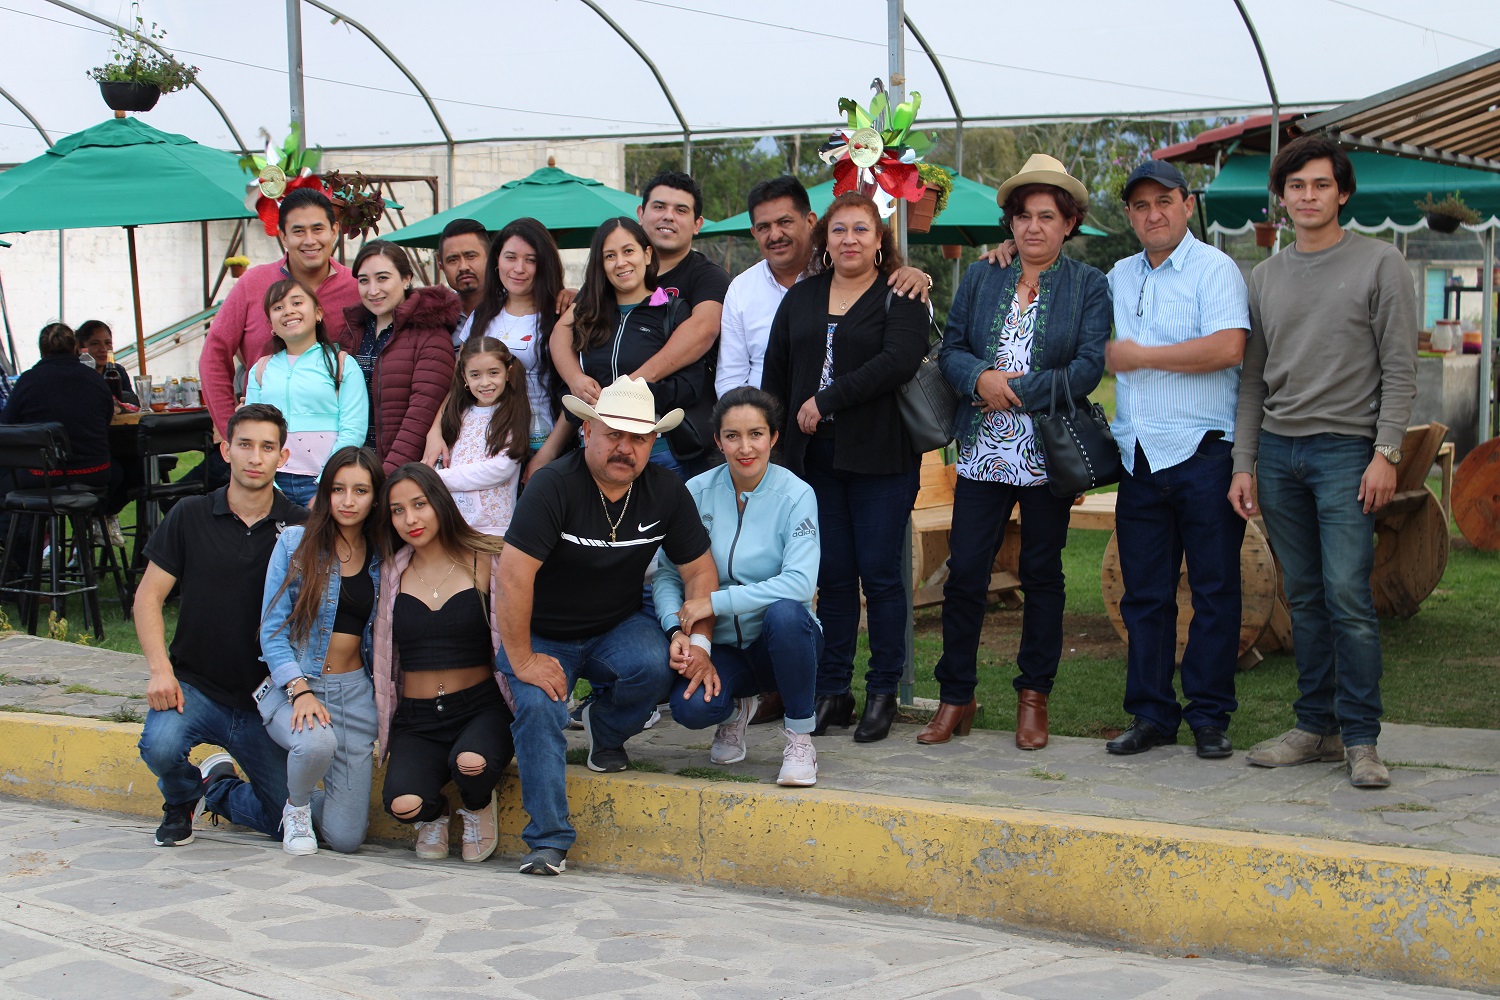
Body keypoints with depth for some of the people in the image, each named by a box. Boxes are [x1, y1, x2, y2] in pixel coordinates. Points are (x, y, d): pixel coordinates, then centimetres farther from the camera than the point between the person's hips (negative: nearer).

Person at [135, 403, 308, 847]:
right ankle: (180, 799, 6)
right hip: (194, 684, -1)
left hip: (263, 700, 1)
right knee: (159, 745, -32)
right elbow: (148, 597, 1)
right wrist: (160, 669, -14)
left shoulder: (299, 527, 0)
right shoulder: (190, 516, 1)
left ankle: (216, 788, 26)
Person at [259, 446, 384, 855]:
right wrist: (300, 691, -18)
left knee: (345, 837, -8)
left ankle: (309, 803, 29)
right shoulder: (295, 543, -2)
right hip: (294, 684, -2)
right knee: (316, 743, -38)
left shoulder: (383, 559, 6)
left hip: (355, 691, 2)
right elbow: (272, 630, -4)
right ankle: (296, 805, -3)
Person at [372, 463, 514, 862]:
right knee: (403, 803, -27)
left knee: (471, 763, -36)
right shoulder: (391, 574, 8)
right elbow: (381, 655, 14)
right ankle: (434, 814, 14)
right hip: (415, 718, 2)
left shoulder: (484, 561, 1)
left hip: (481, 707, -2)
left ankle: (477, 807, 5)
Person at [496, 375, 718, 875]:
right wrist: (521, 660, -25)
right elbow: (514, 572, -26)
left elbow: (699, 570, 3)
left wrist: (698, 641, -9)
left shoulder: (666, 491, -5)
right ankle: (549, 840, -16)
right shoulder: (554, 485, -21)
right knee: (539, 709, -28)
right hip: (544, 636, -3)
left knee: (655, 666, -29)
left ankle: (605, 728, 5)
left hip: (619, 627, 3)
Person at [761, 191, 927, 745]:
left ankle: (883, 693, 8)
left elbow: (897, 361, -16)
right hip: (815, 458, 4)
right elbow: (774, 373, 17)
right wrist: (774, 445, 8)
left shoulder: (901, 298, 0)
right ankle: (831, 693, 12)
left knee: (879, 572, -2)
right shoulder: (800, 298, 16)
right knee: (832, 574, 6)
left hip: (880, 455, -4)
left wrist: (826, 401, -15)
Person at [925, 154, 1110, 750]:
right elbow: (950, 351, 8)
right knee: (964, 573, -1)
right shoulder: (980, 280, 13)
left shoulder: (1089, 287, 3)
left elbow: (1088, 368, -7)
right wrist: (981, 380, -13)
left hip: (1048, 454, -2)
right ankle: (955, 697, 10)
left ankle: (1033, 697, 17)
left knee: (1042, 575, 6)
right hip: (982, 452, 2)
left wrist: (1015, 392, -13)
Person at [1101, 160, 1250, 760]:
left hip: (1203, 455, -6)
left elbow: (1228, 347, -18)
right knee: (1144, 593, 7)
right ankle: (1151, 714, 14)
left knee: (1214, 590, -1)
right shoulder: (1119, 277, 17)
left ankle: (1209, 716, 7)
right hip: (1139, 458, 6)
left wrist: (1138, 356, -11)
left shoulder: (1213, 268, -3)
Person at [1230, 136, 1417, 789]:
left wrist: (1386, 453, -11)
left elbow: (1399, 369, -2)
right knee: (1304, 599, 7)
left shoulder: (1380, 264, 2)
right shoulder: (1265, 277, 14)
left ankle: (1361, 740, -5)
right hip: (1277, 450, 4)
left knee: (1348, 598, -11)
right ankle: (1316, 727, 13)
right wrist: (1243, 464, 8)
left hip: (1345, 450, -4)